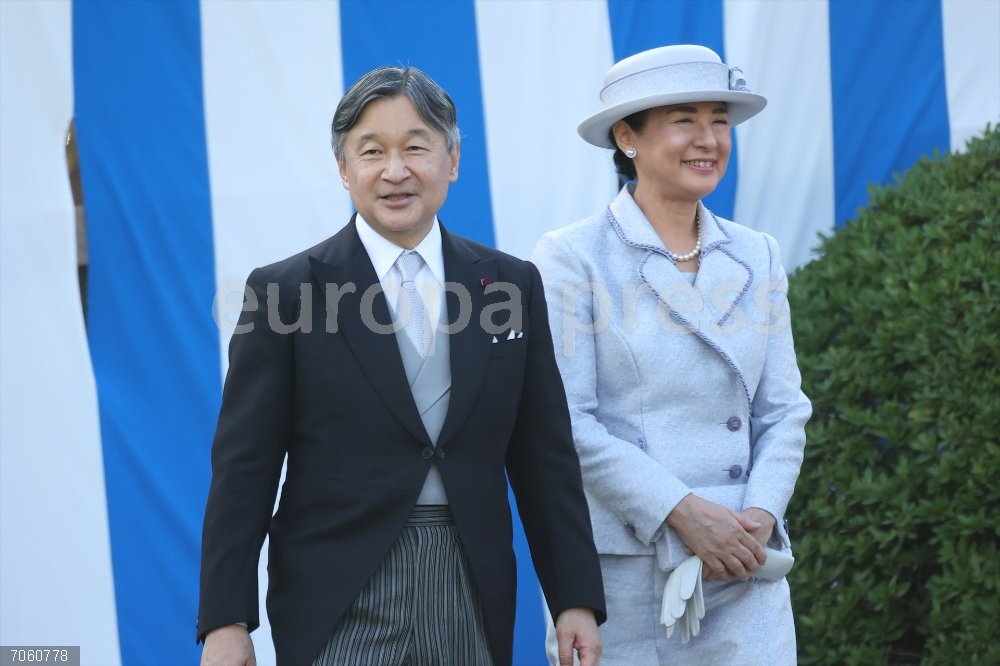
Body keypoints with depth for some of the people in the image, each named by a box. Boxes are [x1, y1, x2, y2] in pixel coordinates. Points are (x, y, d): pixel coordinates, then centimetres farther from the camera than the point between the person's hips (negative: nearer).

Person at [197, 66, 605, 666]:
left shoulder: (510, 284, 7)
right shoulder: (285, 290, 0)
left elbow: (545, 458, 9)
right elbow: (243, 469, -2)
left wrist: (577, 599, 4)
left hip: (471, 600, 3)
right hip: (339, 606, -3)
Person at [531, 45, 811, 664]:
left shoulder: (757, 257, 11)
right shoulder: (572, 257, -3)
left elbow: (783, 410, 10)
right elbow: (567, 422, -9)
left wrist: (761, 514, -7)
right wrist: (682, 511, -15)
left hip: (739, 569, 4)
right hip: (617, 569, -3)